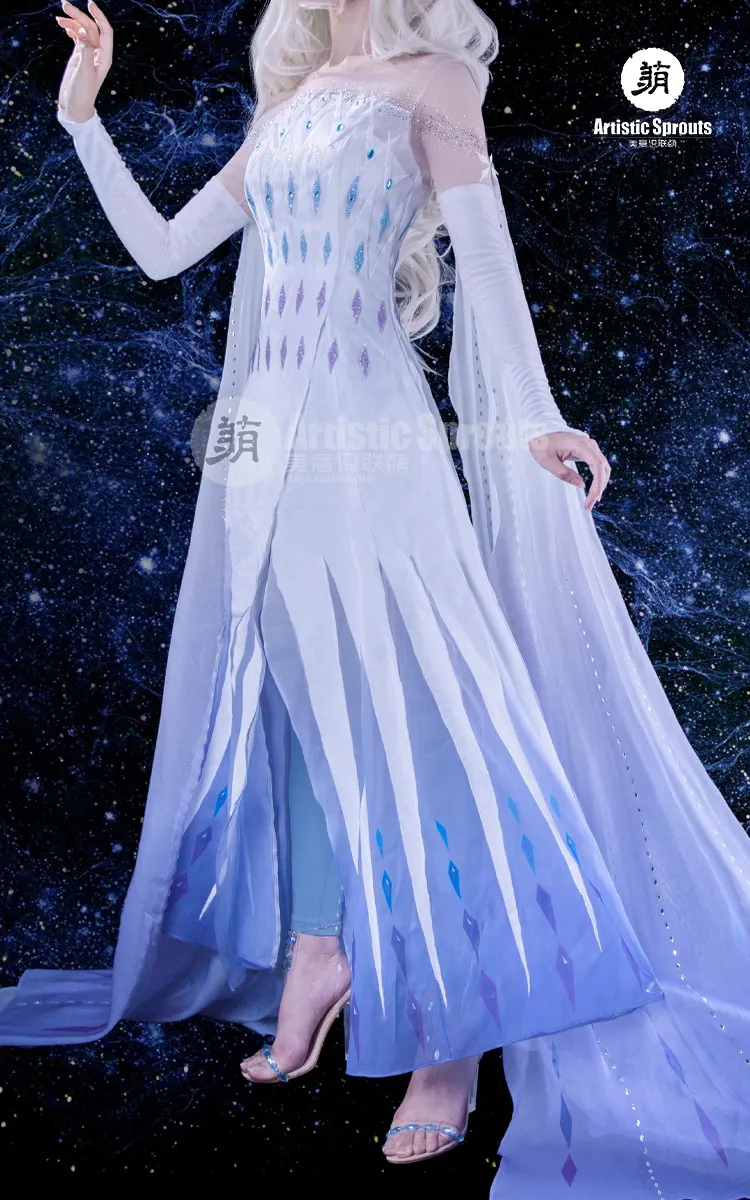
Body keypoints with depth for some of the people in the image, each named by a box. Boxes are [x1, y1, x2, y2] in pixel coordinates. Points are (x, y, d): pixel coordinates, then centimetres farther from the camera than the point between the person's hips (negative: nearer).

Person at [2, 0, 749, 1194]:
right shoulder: (286, 107, 22)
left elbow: (485, 256, -5)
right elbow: (161, 250, 21)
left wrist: (528, 420, -14)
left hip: (370, 435, -6)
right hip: (267, 436, 7)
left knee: (400, 704, -8)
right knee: (296, 701, 9)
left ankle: (450, 1034, 2)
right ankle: (316, 953, 24)